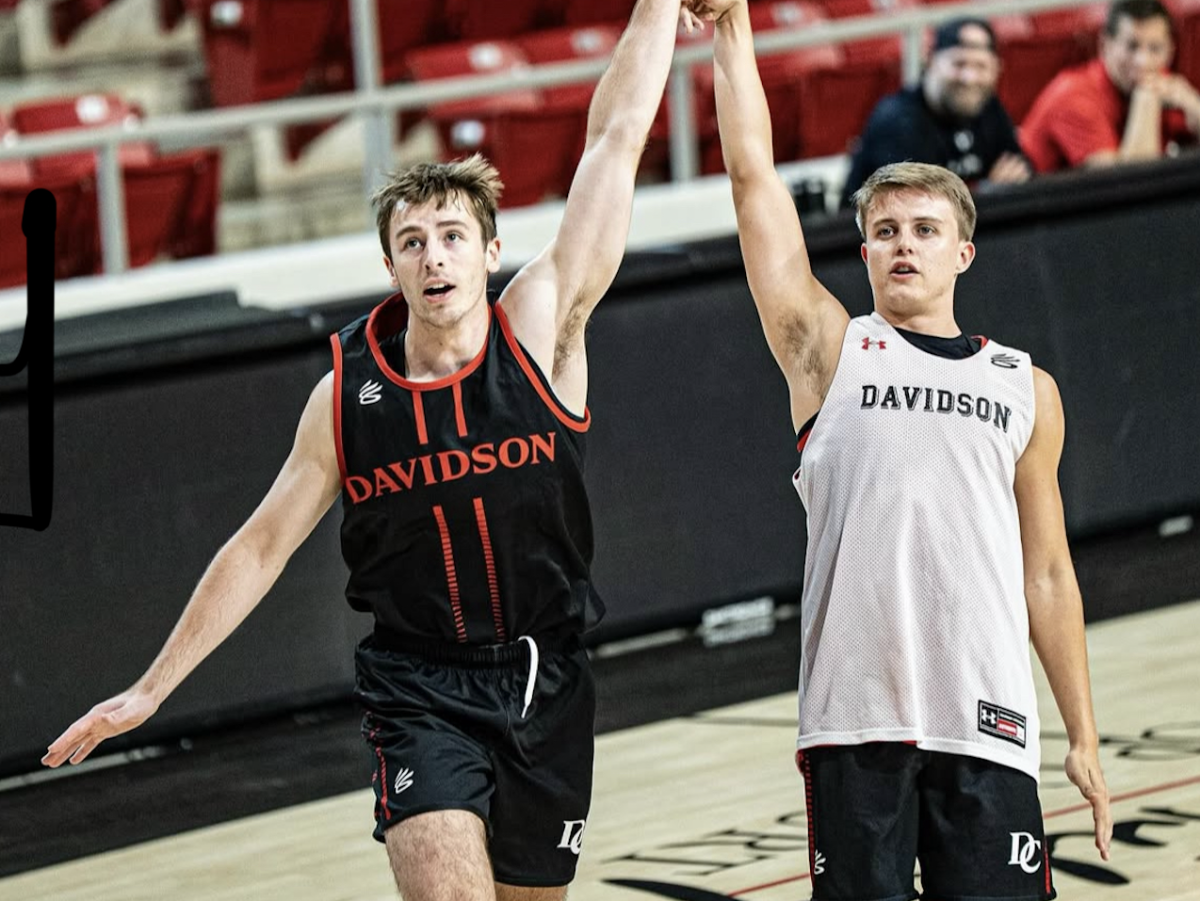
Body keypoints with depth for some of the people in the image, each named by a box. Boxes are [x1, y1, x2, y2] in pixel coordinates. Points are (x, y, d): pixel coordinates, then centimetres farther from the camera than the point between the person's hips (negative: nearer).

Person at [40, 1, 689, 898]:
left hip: (545, 687, 1)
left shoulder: (540, 333, -8)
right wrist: (149, 691, 6)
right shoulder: (346, 395, -4)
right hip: (419, 690, -1)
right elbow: (261, 547, 5)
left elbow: (615, 141, -10)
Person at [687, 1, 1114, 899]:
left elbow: (1047, 575, 17)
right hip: (853, 717, -1)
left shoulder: (1027, 389, 15)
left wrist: (1084, 738, 15)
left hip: (988, 722, 1)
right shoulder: (830, 349, 9)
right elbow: (754, 176, 2)